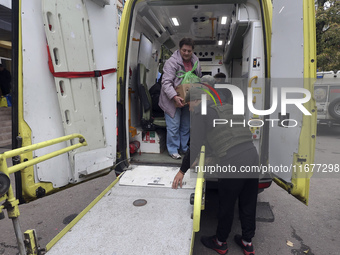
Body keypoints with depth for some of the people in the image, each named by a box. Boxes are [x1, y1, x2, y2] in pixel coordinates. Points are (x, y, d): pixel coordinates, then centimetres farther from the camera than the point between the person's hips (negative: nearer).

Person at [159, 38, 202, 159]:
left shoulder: (195, 61, 5)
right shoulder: (172, 62, -17)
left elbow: (199, 79, 17)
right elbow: (166, 82, -24)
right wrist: (175, 97, -35)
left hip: (187, 99, 7)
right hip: (172, 99, -6)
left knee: (186, 125, 15)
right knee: (174, 125, -3)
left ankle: (184, 148, 30)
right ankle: (173, 150, 13)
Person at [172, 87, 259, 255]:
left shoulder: (200, 112, -1)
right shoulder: (228, 108, 20)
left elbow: (196, 145, -5)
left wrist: (182, 171, 4)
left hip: (233, 164, -7)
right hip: (253, 157, 8)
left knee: (226, 207, 13)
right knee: (248, 205, 22)